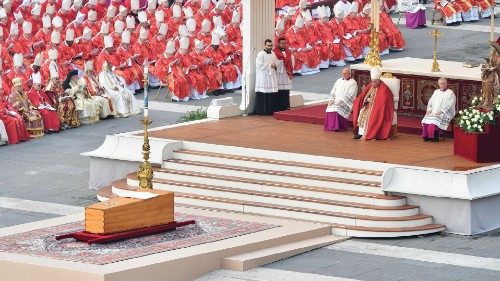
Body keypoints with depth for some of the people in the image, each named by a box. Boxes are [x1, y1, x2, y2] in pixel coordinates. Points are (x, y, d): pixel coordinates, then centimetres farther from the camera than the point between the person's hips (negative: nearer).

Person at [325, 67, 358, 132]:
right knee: (330, 109, -23)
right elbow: (333, 91, 19)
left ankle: (338, 127, -24)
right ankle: (330, 126, -18)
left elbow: (350, 95, -9)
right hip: (335, 101, 5)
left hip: (345, 103, -5)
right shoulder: (339, 81, 21)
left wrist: (341, 101, -19)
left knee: (337, 109, -32)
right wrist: (332, 99, 1)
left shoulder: (353, 83, 2)